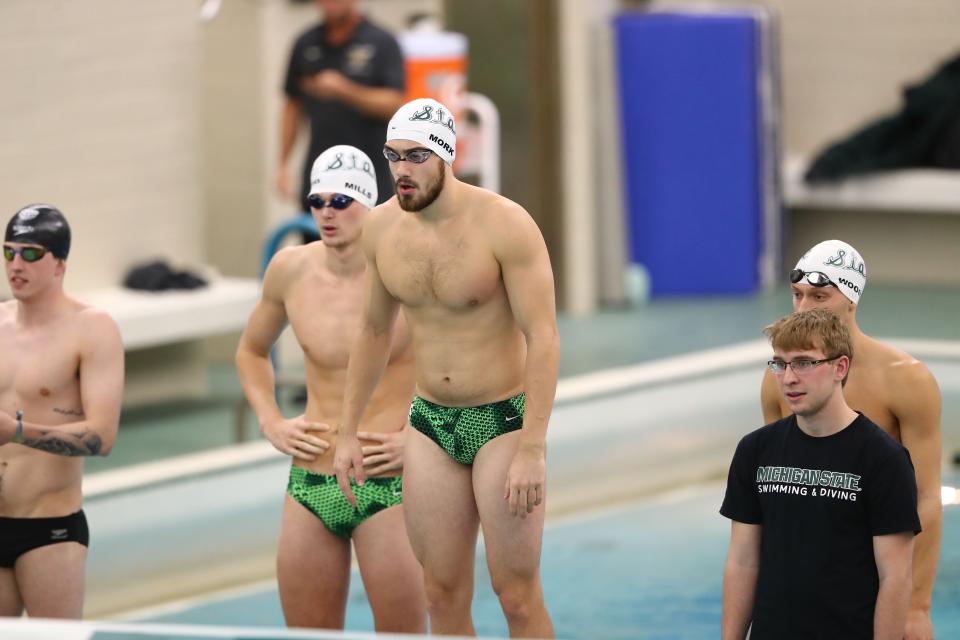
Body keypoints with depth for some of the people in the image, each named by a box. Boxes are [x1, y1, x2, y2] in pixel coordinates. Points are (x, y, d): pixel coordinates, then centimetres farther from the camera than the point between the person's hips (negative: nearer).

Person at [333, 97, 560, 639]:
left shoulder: (505, 225, -16)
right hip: (431, 424, 5)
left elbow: (543, 339, -17)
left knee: (518, 596, -5)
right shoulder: (382, 229, 1)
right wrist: (348, 431, 15)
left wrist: (531, 450, -23)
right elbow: (375, 332, 16)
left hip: (504, 419, -5)